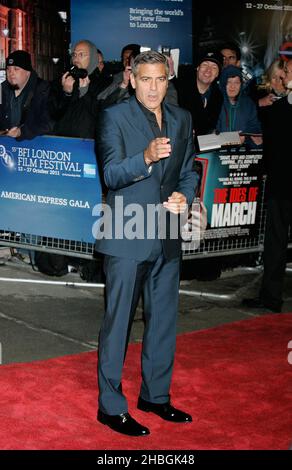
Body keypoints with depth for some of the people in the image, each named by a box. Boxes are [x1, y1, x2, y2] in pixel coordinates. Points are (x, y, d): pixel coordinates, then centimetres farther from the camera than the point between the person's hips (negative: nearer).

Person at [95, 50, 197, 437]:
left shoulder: (182, 119, 10)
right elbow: (111, 174, -17)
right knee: (118, 322, 1)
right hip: (127, 237, -6)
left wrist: (184, 195, -5)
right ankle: (111, 406, 13)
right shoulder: (115, 117, -7)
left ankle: (155, 395, 31)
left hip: (167, 237, 6)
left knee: (164, 321, 15)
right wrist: (146, 157, -34)